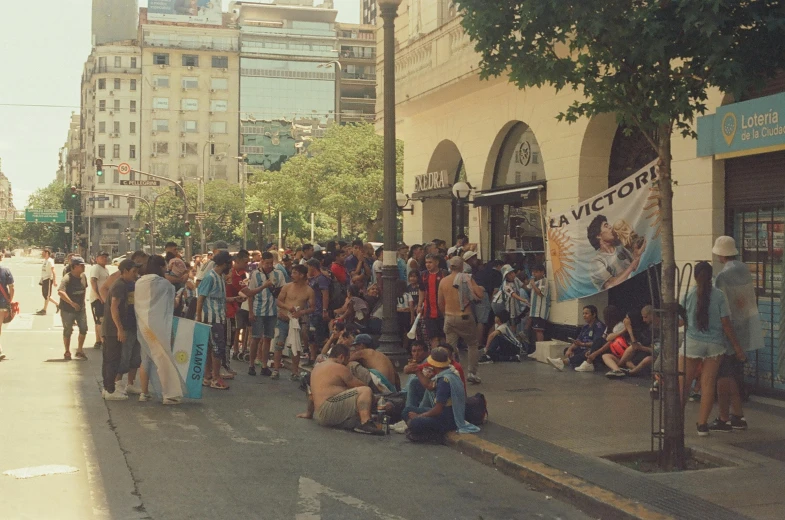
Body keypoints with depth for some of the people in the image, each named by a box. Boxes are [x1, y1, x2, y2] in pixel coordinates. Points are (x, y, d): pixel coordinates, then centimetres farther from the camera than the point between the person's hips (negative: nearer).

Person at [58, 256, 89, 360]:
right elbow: (60, 292, -33)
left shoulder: (83, 277, 3)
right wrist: (72, 303, -35)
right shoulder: (67, 278, -20)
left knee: (83, 329, 2)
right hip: (68, 310, -6)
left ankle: (79, 350, 17)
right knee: (67, 331, 6)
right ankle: (67, 352, 20)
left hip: (81, 308, 6)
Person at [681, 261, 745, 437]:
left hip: (692, 343, -1)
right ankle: (702, 425, 8)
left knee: (683, 383, 6)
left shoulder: (688, 295, -5)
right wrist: (737, 347, 3)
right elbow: (726, 324, -4)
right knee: (708, 384, 6)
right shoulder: (719, 296, -4)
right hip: (714, 344, 1)